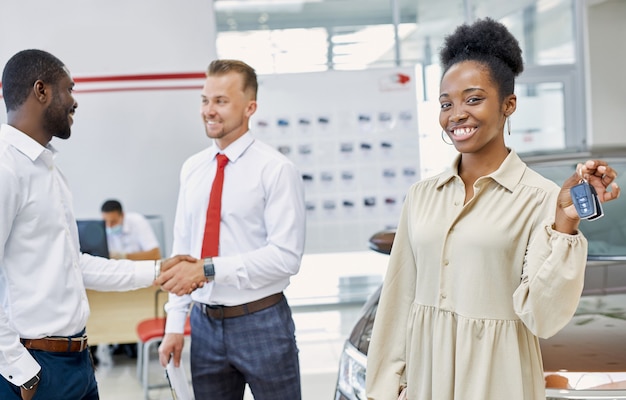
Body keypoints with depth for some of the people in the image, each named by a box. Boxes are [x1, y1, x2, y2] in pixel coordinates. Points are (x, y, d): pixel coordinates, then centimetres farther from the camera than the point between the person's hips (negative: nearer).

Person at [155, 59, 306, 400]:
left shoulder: (276, 169, -11)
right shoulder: (191, 169, 6)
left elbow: (286, 256, -18)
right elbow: (181, 248, 9)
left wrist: (209, 269, -23)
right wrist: (174, 324, 6)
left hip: (261, 321, -5)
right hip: (205, 324, 5)